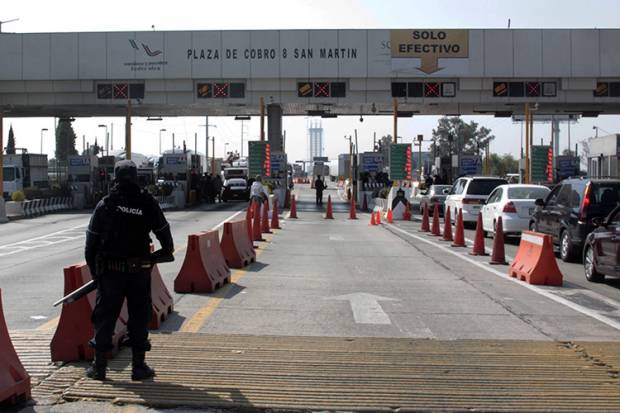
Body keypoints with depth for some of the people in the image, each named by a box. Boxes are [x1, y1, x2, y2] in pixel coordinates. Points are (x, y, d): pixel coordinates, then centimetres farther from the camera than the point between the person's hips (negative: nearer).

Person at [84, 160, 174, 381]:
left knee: (105, 317, 9)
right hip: (139, 271, 0)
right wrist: (167, 251, 27)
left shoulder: (105, 204, -3)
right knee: (139, 318, 9)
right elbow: (163, 231, 6)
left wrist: (93, 268, 9)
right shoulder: (148, 203, -4)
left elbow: (92, 240, -1)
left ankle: (99, 366, 12)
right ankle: (139, 366, 11)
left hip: (110, 271, 0)